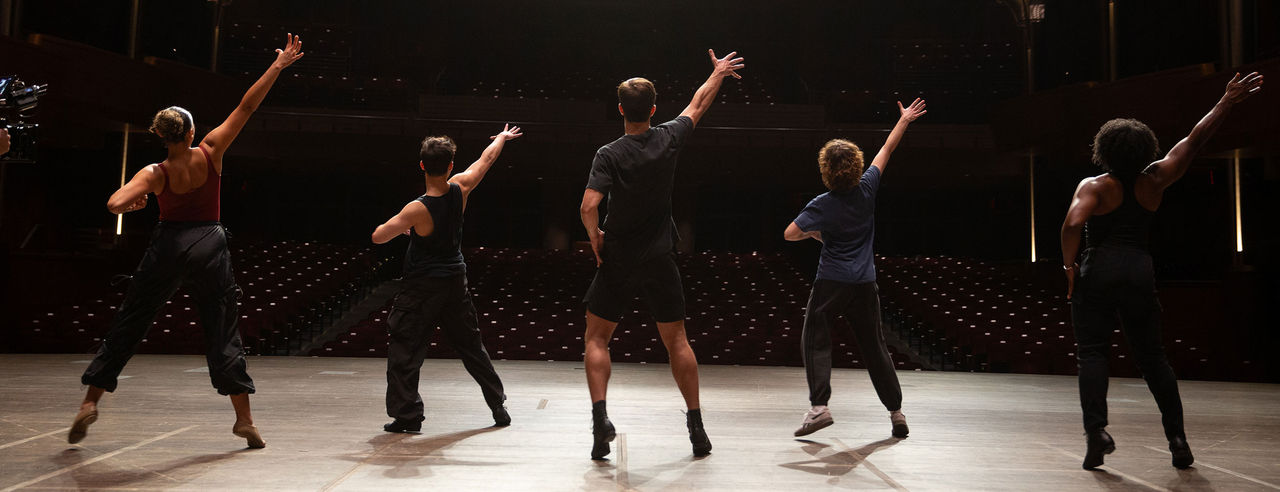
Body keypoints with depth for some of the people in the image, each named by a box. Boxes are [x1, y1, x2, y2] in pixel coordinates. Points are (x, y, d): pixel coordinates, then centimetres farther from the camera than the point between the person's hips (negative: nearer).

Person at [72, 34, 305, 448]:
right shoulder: (210, 153, -6)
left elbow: (115, 204, -21)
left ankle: (90, 402, 15)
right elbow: (246, 107, -7)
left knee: (126, 326, 14)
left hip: (168, 246, 0)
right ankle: (245, 420, 2)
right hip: (210, 246, 0)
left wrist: (136, 203, 3)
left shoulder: (155, 174, -7)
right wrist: (278, 66, -5)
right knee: (222, 335, 3)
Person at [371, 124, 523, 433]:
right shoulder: (460, 189, -8)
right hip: (455, 282, 6)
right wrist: (502, 137, 27)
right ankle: (498, 408, 23)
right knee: (471, 347, 15)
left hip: (422, 288, -6)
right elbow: (486, 159, 10)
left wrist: (399, 226, 6)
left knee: (404, 349, 5)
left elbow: (378, 237, -15)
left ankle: (407, 415, 5)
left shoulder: (417, 209, -21)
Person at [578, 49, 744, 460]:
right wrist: (718, 73, 31)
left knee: (597, 338, 12)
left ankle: (600, 418, 1)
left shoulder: (610, 154, -14)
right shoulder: (669, 139, -4)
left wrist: (595, 238, -5)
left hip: (617, 260, -3)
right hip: (660, 261, 3)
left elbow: (589, 206, -24)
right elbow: (698, 106, 14)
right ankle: (697, 427, 16)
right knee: (677, 341, 12)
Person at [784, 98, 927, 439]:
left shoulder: (822, 206, -11)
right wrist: (904, 120, 24)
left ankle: (819, 405, -11)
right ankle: (896, 411, 16)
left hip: (831, 282, -4)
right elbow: (886, 150, 11)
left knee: (815, 341, 2)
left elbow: (790, 234, -8)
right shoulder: (867, 189, -2)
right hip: (865, 283, 4)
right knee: (875, 347, 11)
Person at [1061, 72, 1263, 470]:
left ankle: (1096, 429, -16)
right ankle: (1176, 436, 14)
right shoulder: (1154, 181, 5)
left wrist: (1069, 265, -7)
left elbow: (1073, 224, -20)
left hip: (1097, 272, -3)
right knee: (1152, 356, 14)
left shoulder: (1093, 186, -5)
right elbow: (1195, 139, 7)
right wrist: (1227, 101, 12)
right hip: (1139, 272, 4)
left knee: (1092, 352, -2)